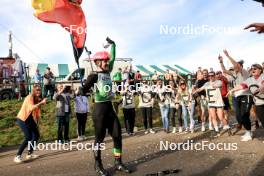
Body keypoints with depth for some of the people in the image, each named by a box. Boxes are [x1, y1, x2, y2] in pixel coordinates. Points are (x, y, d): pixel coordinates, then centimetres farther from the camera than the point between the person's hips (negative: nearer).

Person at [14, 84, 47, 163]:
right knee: (28, 138, -16)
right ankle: (18, 156, -5)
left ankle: (29, 154, 23)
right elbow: (31, 108, -35)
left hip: (31, 120, 9)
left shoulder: (38, 99, 7)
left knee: (36, 135, 10)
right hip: (23, 119, -9)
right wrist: (41, 103, -39)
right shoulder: (29, 97, -17)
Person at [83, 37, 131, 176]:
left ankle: (118, 163, 22)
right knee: (100, 138, 3)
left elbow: (113, 58, 24)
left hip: (110, 108, 8)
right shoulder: (94, 76, -8)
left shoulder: (107, 72, 12)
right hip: (100, 108, -7)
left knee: (117, 135, 9)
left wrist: (112, 44, 28)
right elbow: (85, 89, -16)